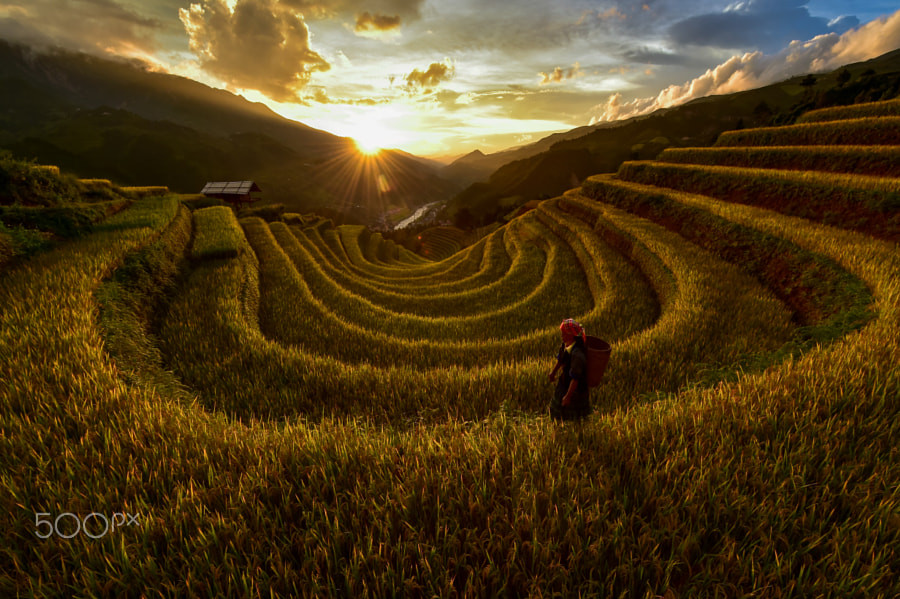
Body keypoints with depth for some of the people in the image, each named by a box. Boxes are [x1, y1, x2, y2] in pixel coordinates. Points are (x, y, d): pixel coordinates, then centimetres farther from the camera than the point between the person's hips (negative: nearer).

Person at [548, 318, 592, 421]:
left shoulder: (577, 353, -36)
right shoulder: (566, 344, -11)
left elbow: (575, 378, -29)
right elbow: (560, 358, 10)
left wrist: (568, 396, -23)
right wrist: (553, 372, 22)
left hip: (576, 389, -8)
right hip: (565, 382, 8)